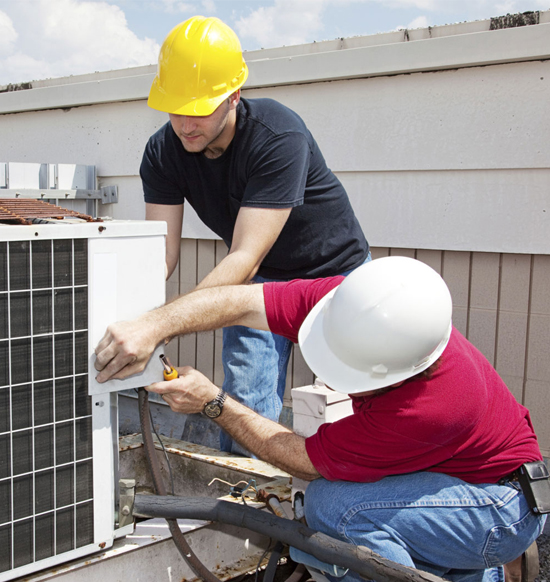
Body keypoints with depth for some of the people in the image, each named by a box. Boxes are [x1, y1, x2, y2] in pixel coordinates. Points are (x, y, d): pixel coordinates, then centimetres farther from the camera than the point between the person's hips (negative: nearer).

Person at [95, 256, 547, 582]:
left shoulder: (433, 406, -38)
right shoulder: (352, 305, -22)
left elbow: (308, 462, -26)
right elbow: (243, 302, -21)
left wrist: (213, 403, -22)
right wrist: (154, 325, -35)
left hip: (508, 505, -8)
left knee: (335, 503, -26)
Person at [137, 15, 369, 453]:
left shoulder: (279, 137, -34)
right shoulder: (164, 152, -17)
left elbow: (246, 257, -40)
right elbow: (160, 251, -20)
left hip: (334, 269, -3)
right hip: (258, 280, 4)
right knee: (245, 405, -5)